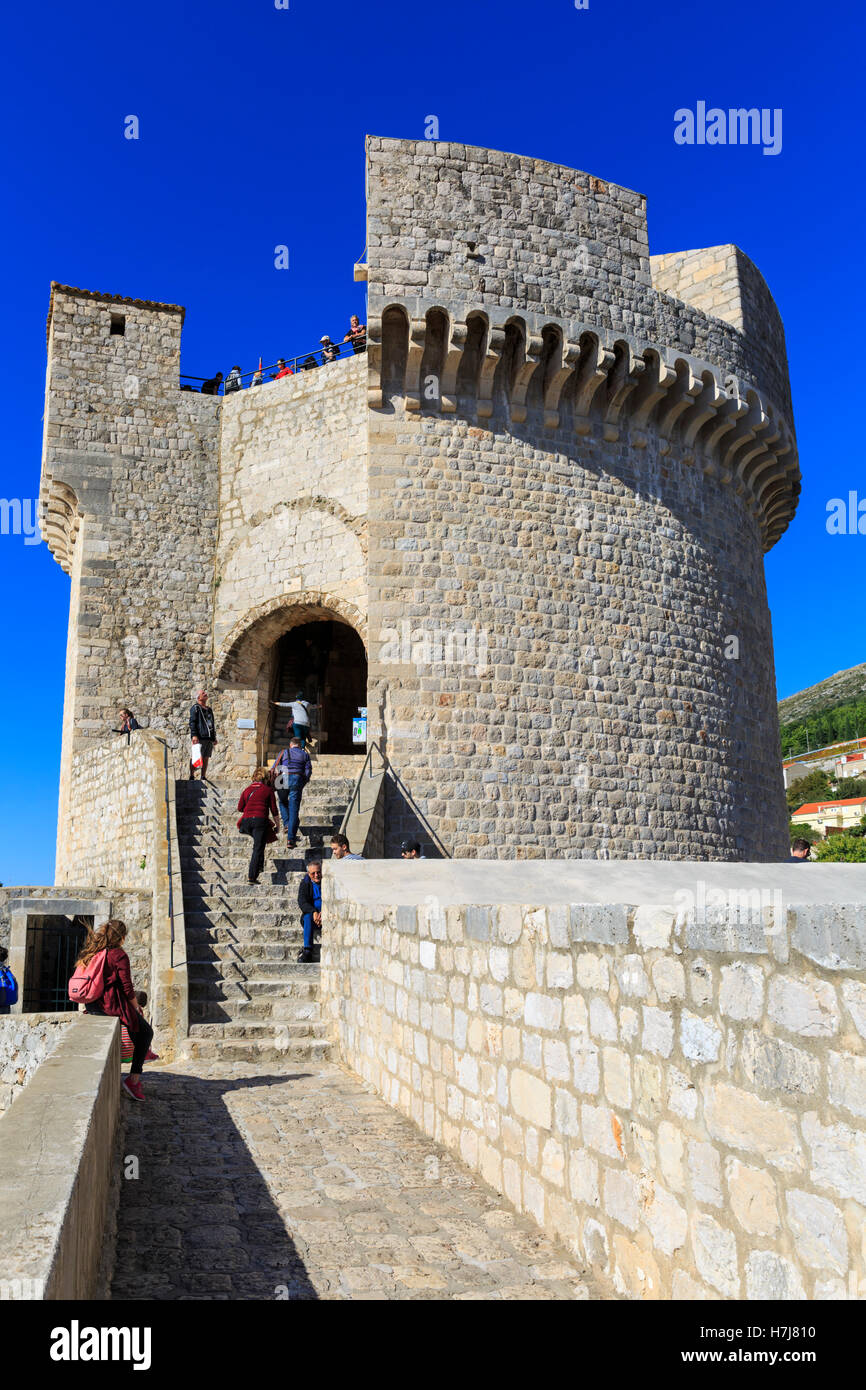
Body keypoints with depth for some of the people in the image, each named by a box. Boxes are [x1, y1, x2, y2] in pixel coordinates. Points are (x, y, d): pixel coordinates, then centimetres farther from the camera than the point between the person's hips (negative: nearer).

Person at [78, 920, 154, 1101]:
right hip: (111, 1005, -8)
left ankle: (144, 1051, 37)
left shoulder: (91, 953, 9)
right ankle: (133, 1078, 0)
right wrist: (137, 1009, 2)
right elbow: (127, 989, -14)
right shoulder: (119, 955, -14)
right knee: (146, 1032, 8)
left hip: (92, 1004, 8)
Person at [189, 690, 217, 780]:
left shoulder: (209, 709, 23)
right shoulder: (195, 708, 1)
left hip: (209, 738, 7)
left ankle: (203, 777, 11)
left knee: (206, 758, 7)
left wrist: (214, 738, 21)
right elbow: (192, 722, -8)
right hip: (200, 738, -7)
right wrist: (194, 735, -18)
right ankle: (192, 776, -5)